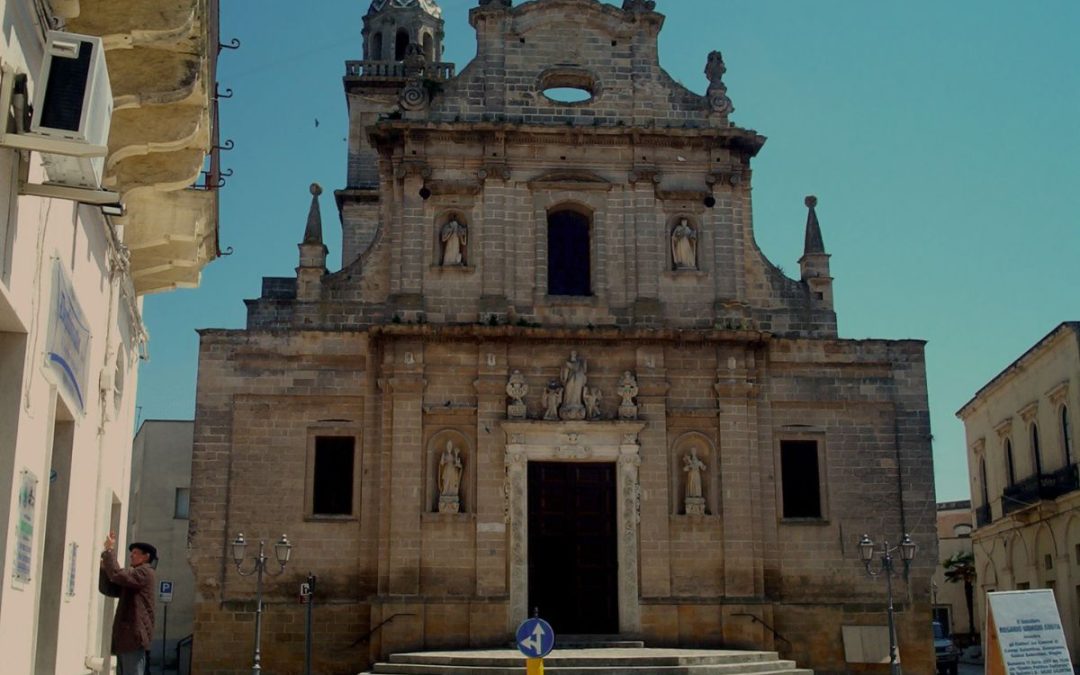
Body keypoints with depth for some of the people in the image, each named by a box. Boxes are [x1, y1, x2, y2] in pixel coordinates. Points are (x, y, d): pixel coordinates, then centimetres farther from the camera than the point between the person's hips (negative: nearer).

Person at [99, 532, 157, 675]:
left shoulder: (145, 572, -4)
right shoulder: (134, 575, 24)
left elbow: (117, 575, -18)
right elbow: (108, 589, 17)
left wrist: (110, 550, -8)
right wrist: (104, 564, 5)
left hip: (135, 635, -10)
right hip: (125, 636, 10)